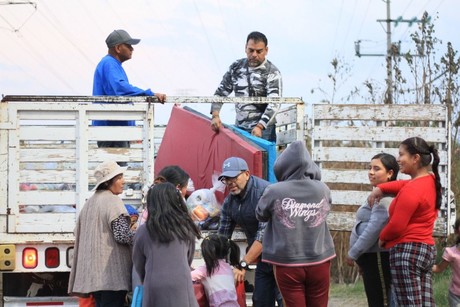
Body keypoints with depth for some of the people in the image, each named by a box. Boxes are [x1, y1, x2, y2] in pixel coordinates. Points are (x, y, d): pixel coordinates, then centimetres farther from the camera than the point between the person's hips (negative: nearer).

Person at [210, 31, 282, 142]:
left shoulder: (272, 73, -8)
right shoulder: (236, 67, 8)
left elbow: (273, 104, -18)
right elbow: (221, 93, 13)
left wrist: (259, 127, -31)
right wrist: (215, 116, -3)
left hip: (262, 130, -5)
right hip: (239, 128, 5)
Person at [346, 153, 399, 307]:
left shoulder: (384, 196, -15)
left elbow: (375, 228, -22)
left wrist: (353, 253, -15)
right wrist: (361, 259, 23)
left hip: (377, 258, -11)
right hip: (371, 257, 11)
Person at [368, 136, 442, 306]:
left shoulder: (412, 190, -17)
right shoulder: (431, 181, 10)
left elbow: (397, 226, -17)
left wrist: (382, 238, 3)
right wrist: (380, 188, 14)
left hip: (407, 251, -10)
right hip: (426, 249, 10)